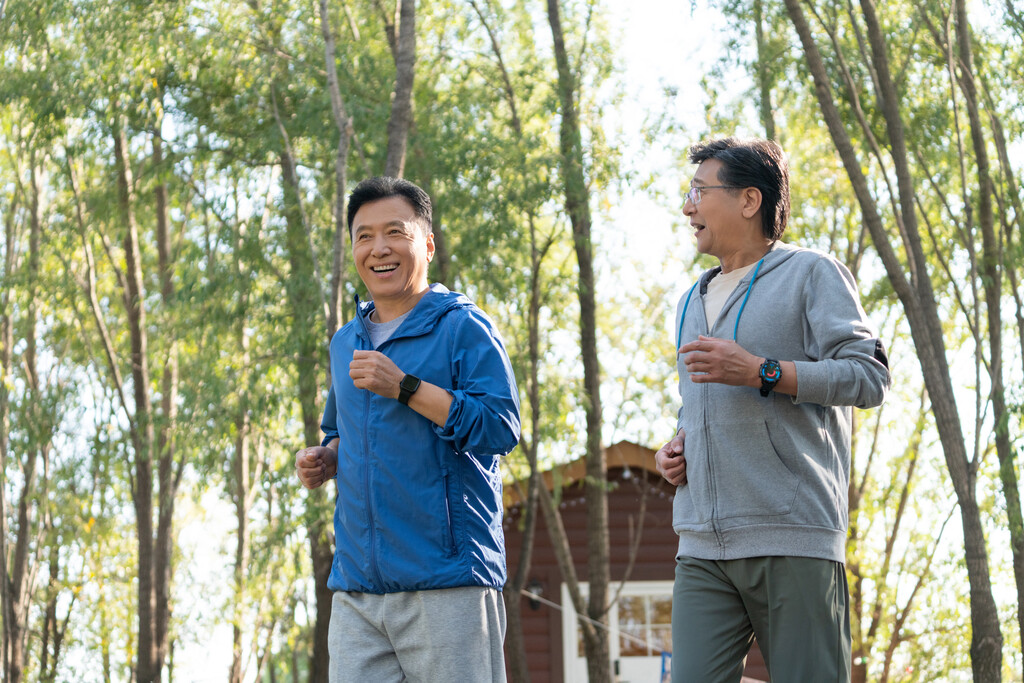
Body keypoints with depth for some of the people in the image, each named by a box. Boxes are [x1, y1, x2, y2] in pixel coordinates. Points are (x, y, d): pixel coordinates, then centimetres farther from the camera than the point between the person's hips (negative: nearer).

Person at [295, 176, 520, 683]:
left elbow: (501, 427, -12)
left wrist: (405, 388, -16)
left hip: (445, 583, -6)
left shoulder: (463, 327, -1)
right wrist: (325, 460, 11)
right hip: (357, 587, 6)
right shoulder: (345, 343, 20)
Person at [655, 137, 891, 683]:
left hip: (791, 540, -6)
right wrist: (676, 447, 14)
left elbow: (868, 378, -5)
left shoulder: (811, 275, 5)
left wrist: (760, 371, -14)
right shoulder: (693, 301, 27)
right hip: (703, 546, 6)